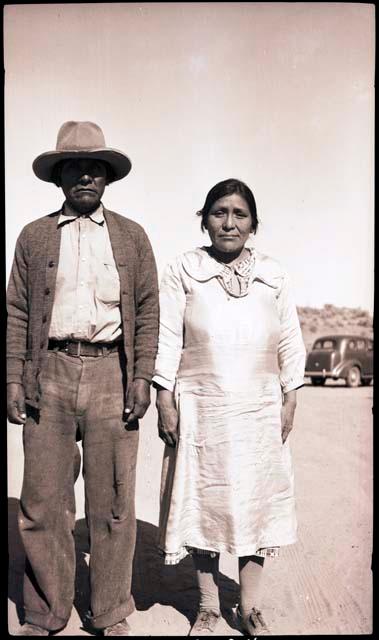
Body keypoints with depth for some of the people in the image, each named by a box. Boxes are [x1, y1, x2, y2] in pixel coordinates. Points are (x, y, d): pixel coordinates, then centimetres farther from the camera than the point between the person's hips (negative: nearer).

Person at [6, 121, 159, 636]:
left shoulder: (132, 236, 11)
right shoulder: (34, 236, 11)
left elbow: (148, 310, 7)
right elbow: (17, 313, 9)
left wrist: (143, 376, -3)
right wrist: (14, 379, 0)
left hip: (111, 373, 0)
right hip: (49, 373, 1)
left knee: (113, 501, 5)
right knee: (43, 501, 6)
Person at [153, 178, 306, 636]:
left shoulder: (273, 275, 7)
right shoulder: (183, 271, 0)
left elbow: (290, 342, 9)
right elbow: (166, 339, -3)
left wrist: (289, 400, 5)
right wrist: (164, 401, -7)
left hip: (259, 409, 2)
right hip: (200, 408, -2)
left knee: (255, 501, 8)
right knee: (203, 501, 7)